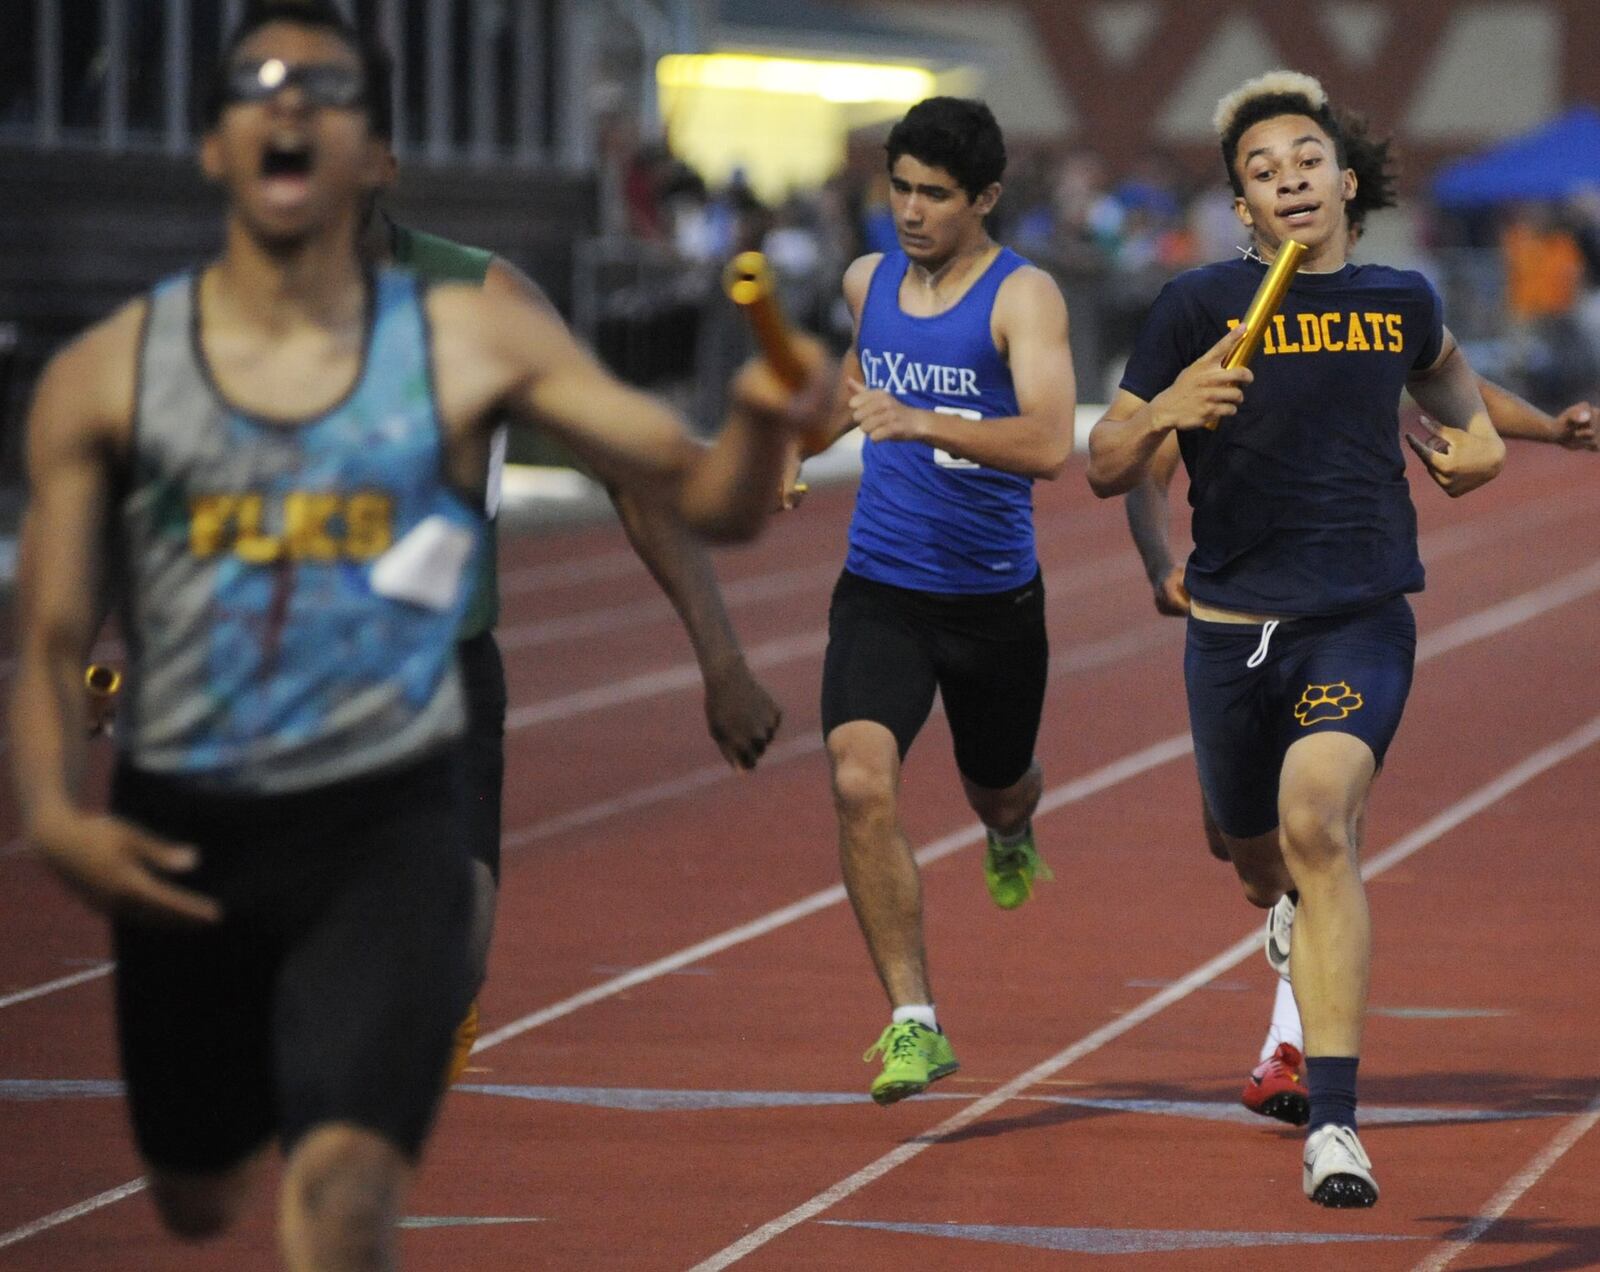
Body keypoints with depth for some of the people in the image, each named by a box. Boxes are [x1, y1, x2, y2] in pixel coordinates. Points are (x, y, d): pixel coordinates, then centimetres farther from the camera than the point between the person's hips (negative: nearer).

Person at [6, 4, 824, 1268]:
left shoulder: (471, 346, -3)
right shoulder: (106, 377, -2)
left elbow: (707, 496, -4)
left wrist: (762, 423, -27)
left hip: (383, 828, -2)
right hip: (178, 838, 2)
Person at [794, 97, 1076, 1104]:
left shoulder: (1023, 296, -14)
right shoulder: (868, 281, 3)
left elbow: (1050, 446, -29)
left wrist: (920, 422, -40)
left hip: (994, 597, -2)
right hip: (880, 592, 2)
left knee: (997, 792, 21)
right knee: (862, 786, -21)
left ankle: (1012, 834, 62)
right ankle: (914, 1022, -16)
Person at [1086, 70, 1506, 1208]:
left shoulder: (1399, 299, 5)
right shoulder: (1200, 304, -3)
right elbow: (1105, 468, -3)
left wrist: (1476, 431, 16)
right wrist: (1161, 415, -22)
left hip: (1364, 616, -1)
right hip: (1235, 626, 1)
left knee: (1316, 820, -26)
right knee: (1261, 861, 16)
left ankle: (1336, 1123, -29)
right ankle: (1308, 988, 58)